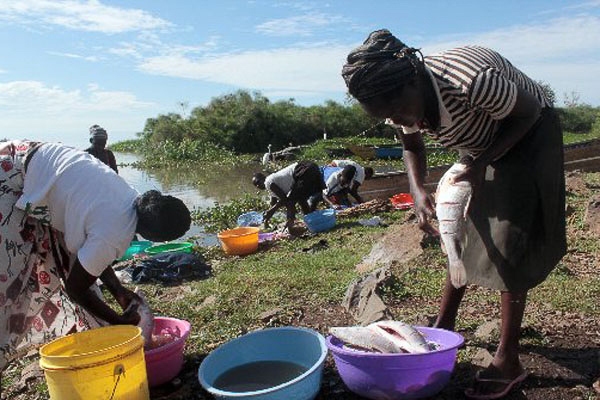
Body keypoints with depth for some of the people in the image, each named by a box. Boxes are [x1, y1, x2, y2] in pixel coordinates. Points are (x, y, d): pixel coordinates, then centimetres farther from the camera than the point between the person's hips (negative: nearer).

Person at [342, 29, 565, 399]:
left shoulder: (472, 81, -40)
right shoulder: (401, 100, -19)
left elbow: (529, 112, -21)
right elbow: (413, 149, 0)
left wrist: (481, 164, -30)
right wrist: (418, 193, -19)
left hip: (526, 134, -6)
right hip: (479, 146, 6)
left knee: (509, 244, -12)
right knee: (461, 234, 8)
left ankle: (509, 360, -2)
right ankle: (444, 326, 21)